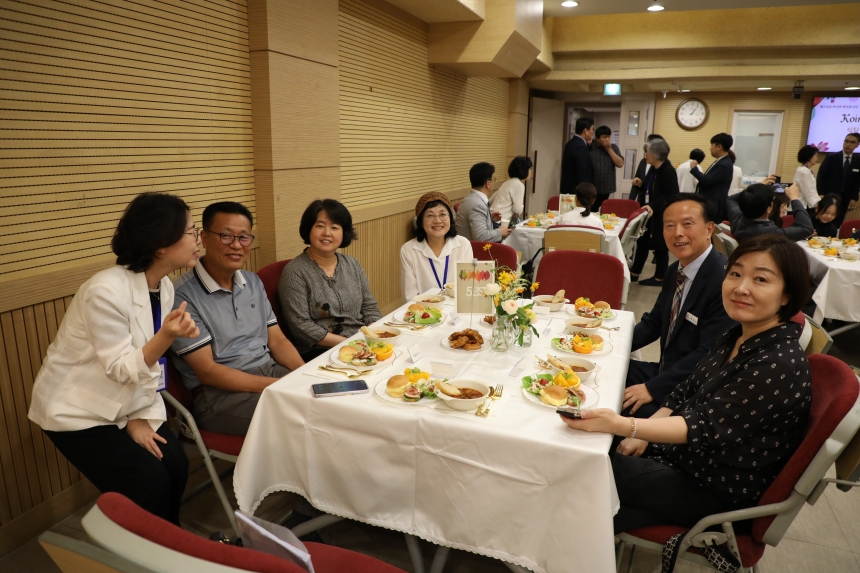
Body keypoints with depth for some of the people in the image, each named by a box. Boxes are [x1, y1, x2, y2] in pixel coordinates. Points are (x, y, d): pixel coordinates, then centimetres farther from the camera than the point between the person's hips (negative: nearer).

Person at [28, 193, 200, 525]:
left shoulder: (164, 286, -5)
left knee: (175, 463, -8)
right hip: (77, 410, -6)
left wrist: (140, 416, -4)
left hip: (124, 403, 6)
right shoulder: (107, 290, -29)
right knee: (148, 483, -13)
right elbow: (121, 369, -25)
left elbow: (147, 363, 1)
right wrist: (167, 336, -41)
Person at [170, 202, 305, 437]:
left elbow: (277, 341, 11)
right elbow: (207, 371, -15)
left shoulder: (253, 282, 10)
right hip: (219, 392, -7)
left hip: (271, 371, 7)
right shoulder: (183, 295, -13)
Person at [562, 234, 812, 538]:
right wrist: (642, 434, -5)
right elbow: (685, 392, 7)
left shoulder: (780, 365, -26)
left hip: (719, 491, -7)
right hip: (682, 454, 8)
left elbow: (705, 428, -29)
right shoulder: (734, 337, 1)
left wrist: (621, 425, -40)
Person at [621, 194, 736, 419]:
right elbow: (654, 323, 13)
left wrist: (652, 388, -25)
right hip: (667, 371, 8)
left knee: (624, 409, -25)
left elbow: (708, 354, -25)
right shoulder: (676, 271, 5)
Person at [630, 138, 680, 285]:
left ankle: (659, 278, 15)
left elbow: (672, 196, -22)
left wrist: (653, 206, -28)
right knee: (642, 243, 13)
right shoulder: (653, 169, 10)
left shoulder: (668, 171, -17)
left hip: (660, 216, -9)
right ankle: (634, 274, 23)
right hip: (648, 214, 9)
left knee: (660, 247, 3)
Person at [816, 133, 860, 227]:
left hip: (845, 198, 2)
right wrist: (821, 194, -12)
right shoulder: (831, 158, -1)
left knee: (837, 223, 1)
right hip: (829, 196, -2)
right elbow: (821, 176, -4)